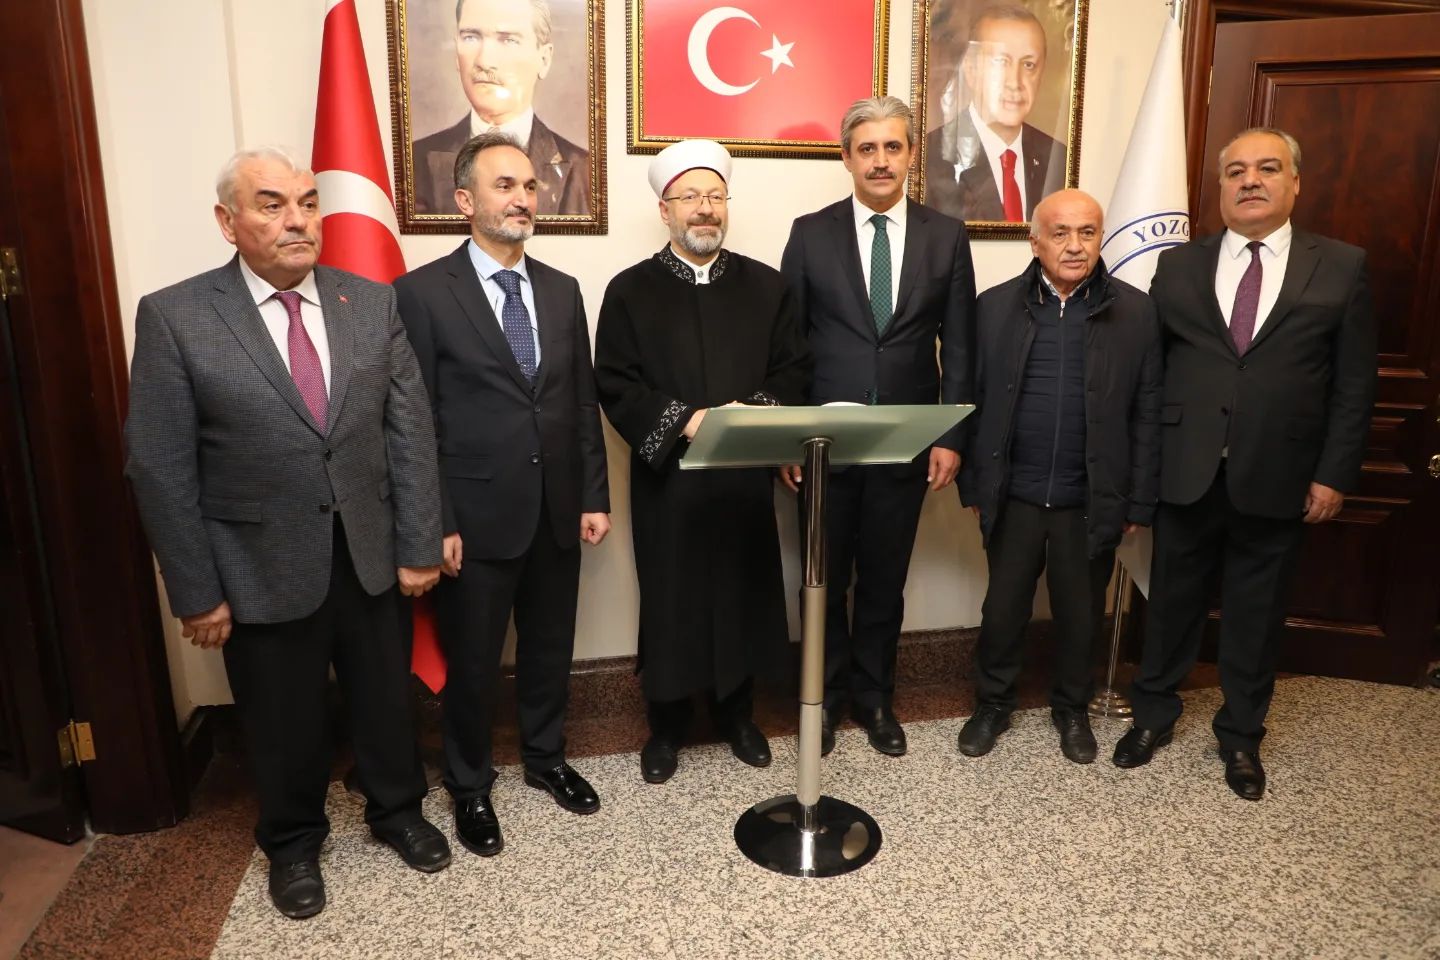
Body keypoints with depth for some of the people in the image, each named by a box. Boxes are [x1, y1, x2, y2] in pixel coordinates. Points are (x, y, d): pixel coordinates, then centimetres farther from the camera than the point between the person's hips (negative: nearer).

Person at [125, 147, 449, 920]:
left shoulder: (373, 303, -1)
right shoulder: (174, 318, -9)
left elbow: (410, 431, -1)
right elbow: (161, 469, -8)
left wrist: (418, 545, -3)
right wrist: (196, 591, -8)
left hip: (368, 554, 2)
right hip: (261, 567, -2)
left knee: (385, 697, 18)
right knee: (283, 720, 16)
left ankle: (397, 811, 45)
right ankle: (293, 843, 43)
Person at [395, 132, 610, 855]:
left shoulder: (562, 290, 7)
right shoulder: (423, 292, -7)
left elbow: (583, 403, 9)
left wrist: (594, 496, 6)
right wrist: (437, 523, -11)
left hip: (557, 512, 4)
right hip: (476, 516, -4)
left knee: (550, 646, 18)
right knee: (472, 660, 11)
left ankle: (545, 757, 41)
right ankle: (470, 785, 34)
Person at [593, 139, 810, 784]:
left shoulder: (766, 286, 7)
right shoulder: (630, 290, 1)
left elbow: (795, 370, 4)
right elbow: (616, 387, -6)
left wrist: (754, 411, -15)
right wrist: (684, 421, -19)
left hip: (747, 475, 2)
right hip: (666, 477, -2)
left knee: (744, 596, 11)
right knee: (669, 602, 7)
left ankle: (736, 712, 33)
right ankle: (666, 724, 27)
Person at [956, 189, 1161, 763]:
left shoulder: (1135, 312, -2)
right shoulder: (995, 306, -1)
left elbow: (1147, 415, -1)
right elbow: (974, 403, 2)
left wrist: (1139, 503, -2)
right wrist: (972, 485, 0)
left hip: (1092, 500, 0)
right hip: (1014, 496, 0)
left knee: (1080, 614, 15)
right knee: (1003, 608, 12)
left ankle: (1072, 709, 37)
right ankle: (992, 705, 33)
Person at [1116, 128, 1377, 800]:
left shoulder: (1342, 268, 2)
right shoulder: (1177, 267, 5)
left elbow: (1354, 384, 2)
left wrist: (1334, 474, -3)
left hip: (1277, 480, 0)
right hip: (1187, 474, 1)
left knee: (1256, 613, 12)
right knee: (1172, 601, 13)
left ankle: (1241, 736, 32)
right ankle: (1154, 714, 33)